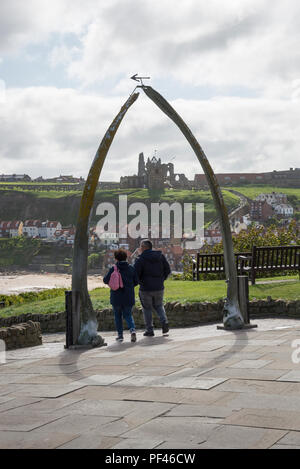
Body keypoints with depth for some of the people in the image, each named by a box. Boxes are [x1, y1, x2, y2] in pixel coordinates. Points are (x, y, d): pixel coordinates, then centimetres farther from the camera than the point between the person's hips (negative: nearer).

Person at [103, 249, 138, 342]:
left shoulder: (113, 269, -10)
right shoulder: (131, 268, -1)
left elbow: (106, 280, -4)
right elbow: (136, 281, 3)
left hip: (116, 297, -2)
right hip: (128, 297, 2)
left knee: (118, 315, 15)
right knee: (128, 315, 12)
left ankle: (120, 334, 12)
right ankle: (132, 330, -14)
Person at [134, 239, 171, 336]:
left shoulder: (141, 259, -13)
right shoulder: (160, 256, 2)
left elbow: (135, 273, -14)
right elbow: (167, 270, 5)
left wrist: (140, 281, 5)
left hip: (146, 288, -4)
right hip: (159, 287, 4)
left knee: (147, 308, 10)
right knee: (158, 306, 22)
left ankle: (149, 329, 9)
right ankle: (164, 321, -1)